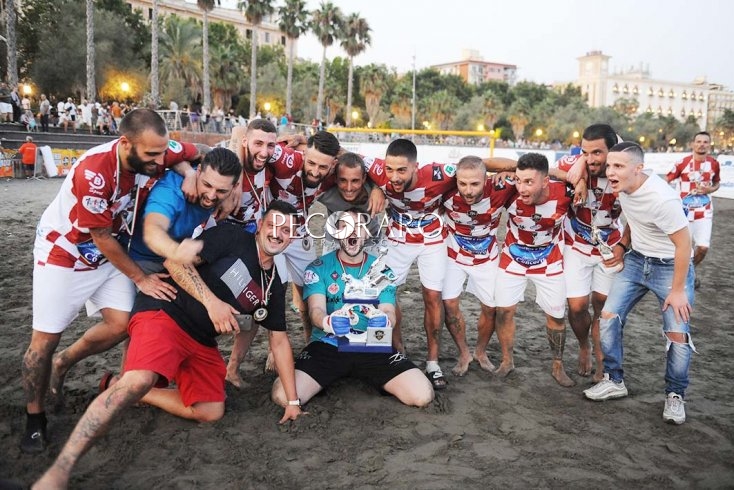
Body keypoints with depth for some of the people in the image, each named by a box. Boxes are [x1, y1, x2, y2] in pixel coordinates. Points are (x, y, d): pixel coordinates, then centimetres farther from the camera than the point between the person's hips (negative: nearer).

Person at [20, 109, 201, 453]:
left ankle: (62, 365, 25)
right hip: (63, 251, -5)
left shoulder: (158, 152, -20)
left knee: (121, 325, -4)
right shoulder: (94, 172, -35)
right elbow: (103, 238, -23)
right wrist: (140, 278, -14)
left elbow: (195, 153, 3)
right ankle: (34, 417, 21)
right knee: (46, 337, -1)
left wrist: (187, 170, -18)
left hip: (109, 252, 6)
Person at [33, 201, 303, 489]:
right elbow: (175, 260, -15)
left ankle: (129, 392, 9)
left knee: (211, 412, -4)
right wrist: (211, 301, -26)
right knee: (139, 380, -33)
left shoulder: (273, 286, 11)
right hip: (165, 313, -7)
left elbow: (279, 341, 13)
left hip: (202, 342, 8)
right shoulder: (233, 238, -7)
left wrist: (292, 400, 10)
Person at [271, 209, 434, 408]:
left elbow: (389, 312, -4)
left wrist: (384, 320, -31)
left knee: (422, 395, -18)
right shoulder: (318, 268, 1)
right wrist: (327, 322, -38)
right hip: (328, 345, -1)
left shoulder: (382, 270, 7)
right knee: (284, 396, -24)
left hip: (372, 346, 1)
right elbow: (316, 310, -12)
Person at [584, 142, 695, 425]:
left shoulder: (662, 198, -31)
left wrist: (677, 290, -18)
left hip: (670, 266, -6)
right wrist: (623, 245, 5)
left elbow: (683, 244, -23)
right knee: (609, 316, 0)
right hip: (636, 261, 7)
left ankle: (675, 396, 15)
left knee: (677, 334, -8)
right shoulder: (623, 187, -9)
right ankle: (614, 381, 16)